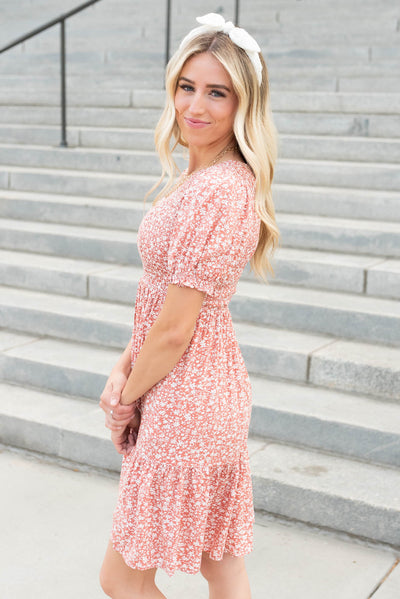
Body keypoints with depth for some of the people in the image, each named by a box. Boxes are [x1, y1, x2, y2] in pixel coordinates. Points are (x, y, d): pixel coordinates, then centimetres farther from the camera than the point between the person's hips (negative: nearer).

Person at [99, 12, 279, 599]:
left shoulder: (218, 190, -24)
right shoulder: (197, 176, 8)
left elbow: (176, 329, -21)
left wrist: (124, 400, -6)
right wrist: (124, 368, 2)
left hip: (185, 395, -9)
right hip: (211, 384, 9)